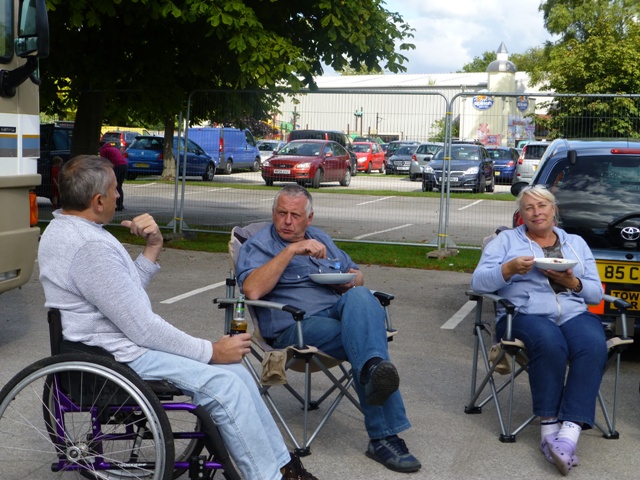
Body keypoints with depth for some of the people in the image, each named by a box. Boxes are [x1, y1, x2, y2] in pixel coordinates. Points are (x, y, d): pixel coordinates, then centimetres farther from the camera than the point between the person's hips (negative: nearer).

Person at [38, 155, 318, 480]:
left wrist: (152, 249, -1)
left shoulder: (63, 229, 10)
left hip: (120, 341, 10)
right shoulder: (91, 246, -23)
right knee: (223, 384, -19)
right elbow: (142, 328, -22)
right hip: (117, 357, -10)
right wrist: (212, 351, -13)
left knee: (233, 369, 3)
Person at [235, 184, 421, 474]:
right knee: (364, 336, -33)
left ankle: (373, 369, -56)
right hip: (295, 326, -5)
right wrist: (291, 250, -17)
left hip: (338, 311, 5)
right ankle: (384, 436, -41)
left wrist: (348, 281, 4)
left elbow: (357, 276, 30)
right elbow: (252, 289, -14)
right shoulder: (259, 245, 8)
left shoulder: (320, 238, 28)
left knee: (359, 297, -33)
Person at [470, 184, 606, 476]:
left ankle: (569, 433, -39)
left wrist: (573, 282, -5)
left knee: (593, 345, -33)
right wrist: (509, 269, -15)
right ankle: (548, 427, -27)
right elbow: (478, 282, 3)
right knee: (550, 343, -38)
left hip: (574, 313, 3)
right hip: (525, 313, -2)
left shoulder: (576, 243, 24)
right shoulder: (506, 240, 16)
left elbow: (597, 293, 16)